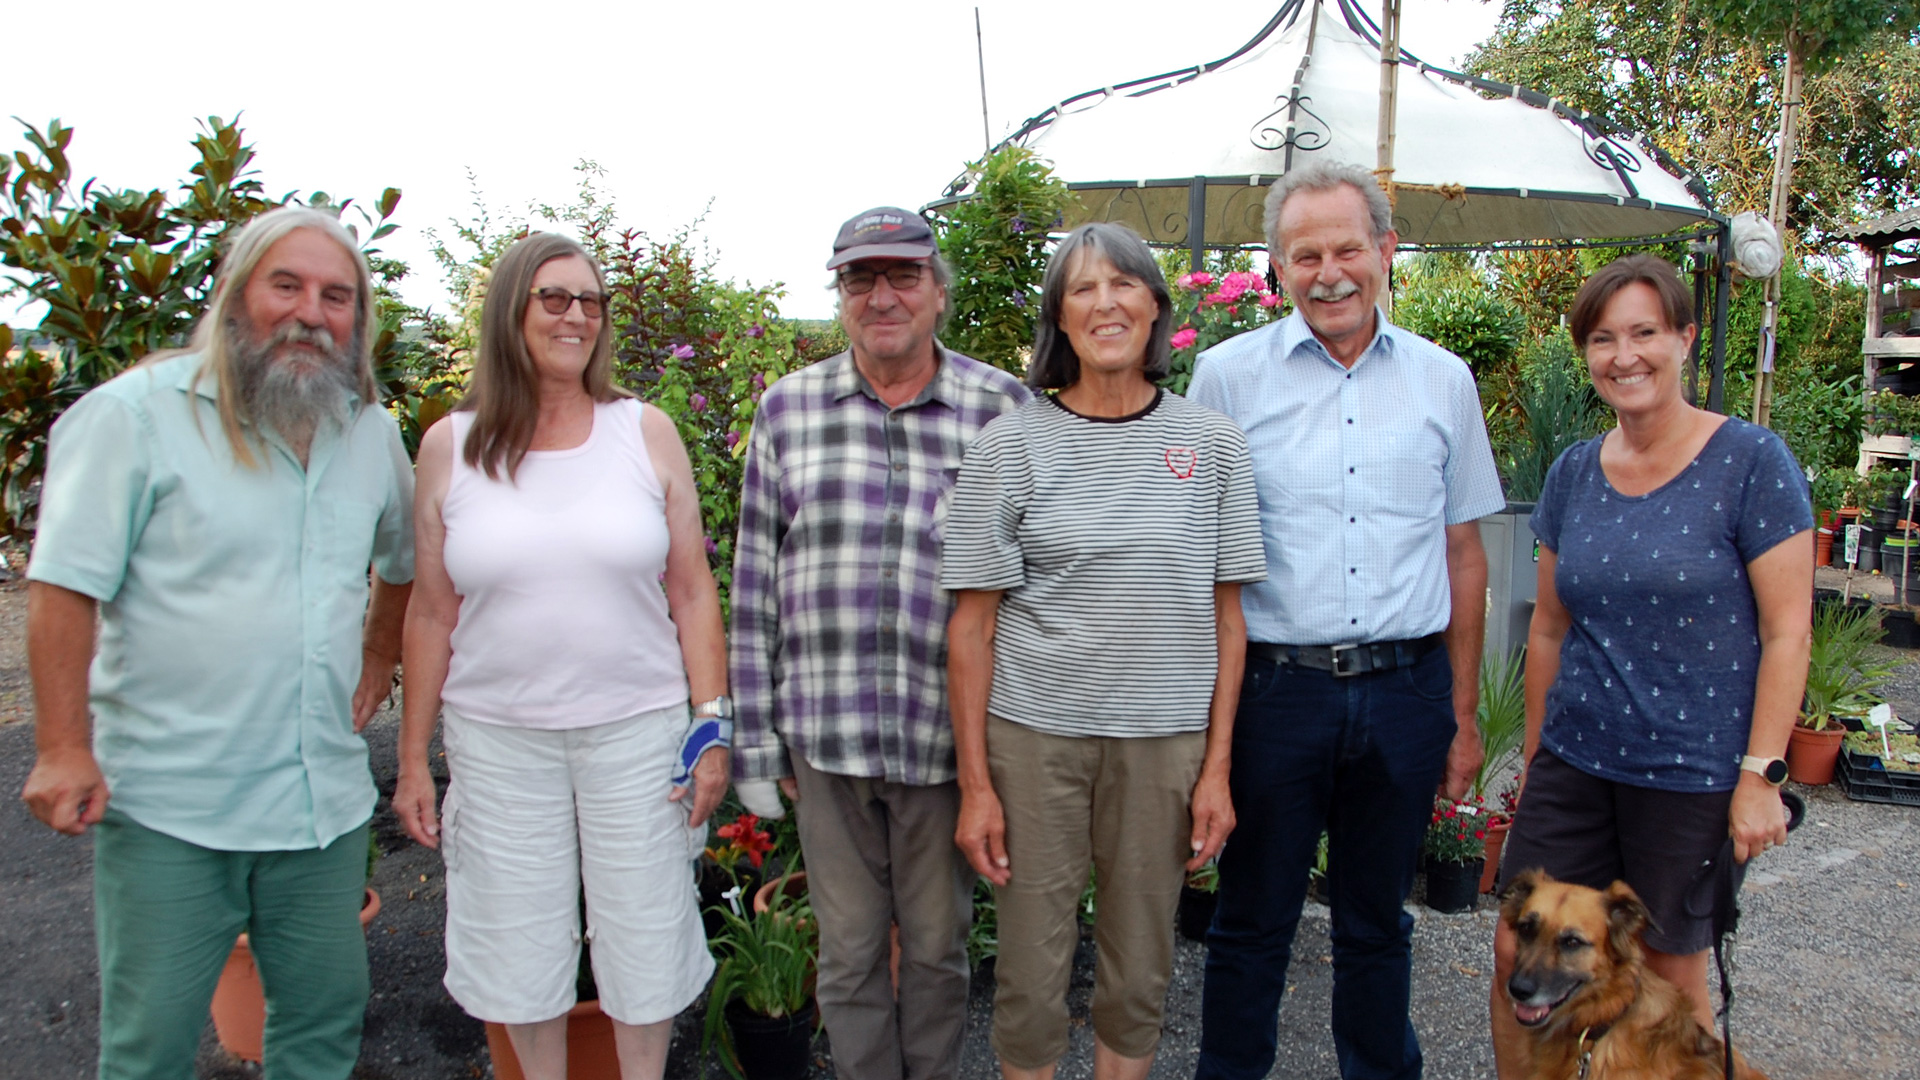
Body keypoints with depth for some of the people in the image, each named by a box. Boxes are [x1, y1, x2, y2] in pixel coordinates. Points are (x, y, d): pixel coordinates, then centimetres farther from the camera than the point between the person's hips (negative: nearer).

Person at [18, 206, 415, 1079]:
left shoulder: (371, 429, 8)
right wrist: (64, 749, -16)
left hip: (326, 801, 5)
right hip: (168, 807, -5)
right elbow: (65, 587, -12)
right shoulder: (139, 412, -9)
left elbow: (403, 558, 24)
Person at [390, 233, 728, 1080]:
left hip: (637, 730, 0)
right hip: (498, 738, 1)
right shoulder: (451, 446, 2)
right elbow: (431, 613, 5)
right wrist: (413, 758, 6)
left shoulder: (647, 433, 1)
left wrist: (713, 724, -3)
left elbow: (692, 593, 2)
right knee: (520, 946, 13)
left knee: (644, 939, 10)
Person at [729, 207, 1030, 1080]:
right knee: (848, 946, 14)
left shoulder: (1001, 408, 0)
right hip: (824, 734, 1)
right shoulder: (788, 409, 4)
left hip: (948, 732, -1)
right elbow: (755, 579, 6)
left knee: (938, 942, 15)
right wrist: (754, 733, 4)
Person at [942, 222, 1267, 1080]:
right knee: (1030, 971, 7)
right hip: (1035, 734, -1)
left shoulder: (1212, 443, 3)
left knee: (1139, 974, 13)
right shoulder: (1012, 444, -2)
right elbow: (972, 625, -2)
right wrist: (975, 781, -4)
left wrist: (1216, 767, 1)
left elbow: (1227, 616, 5)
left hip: (1165, 737, 2)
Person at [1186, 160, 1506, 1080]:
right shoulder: (1228, 374, -1)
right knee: (1252, 919, 10)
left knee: (1377, 921, 17)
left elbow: (1463, 553, 11)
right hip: (1273, 685, -2)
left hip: (1405, 692, 2)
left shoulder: (1443, 380, 7)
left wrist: (1462, 713, 11)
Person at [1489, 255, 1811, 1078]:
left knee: (1670, 978, 10)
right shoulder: (1573, 474, 5)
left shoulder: (1751, 461, -9)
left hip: (1693, 775, -4)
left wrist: (1760, 775, -13)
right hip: (1574, 764, 4)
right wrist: (1533, 763, 13)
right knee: (1518, 955, 6)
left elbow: (1787, 631, -9)